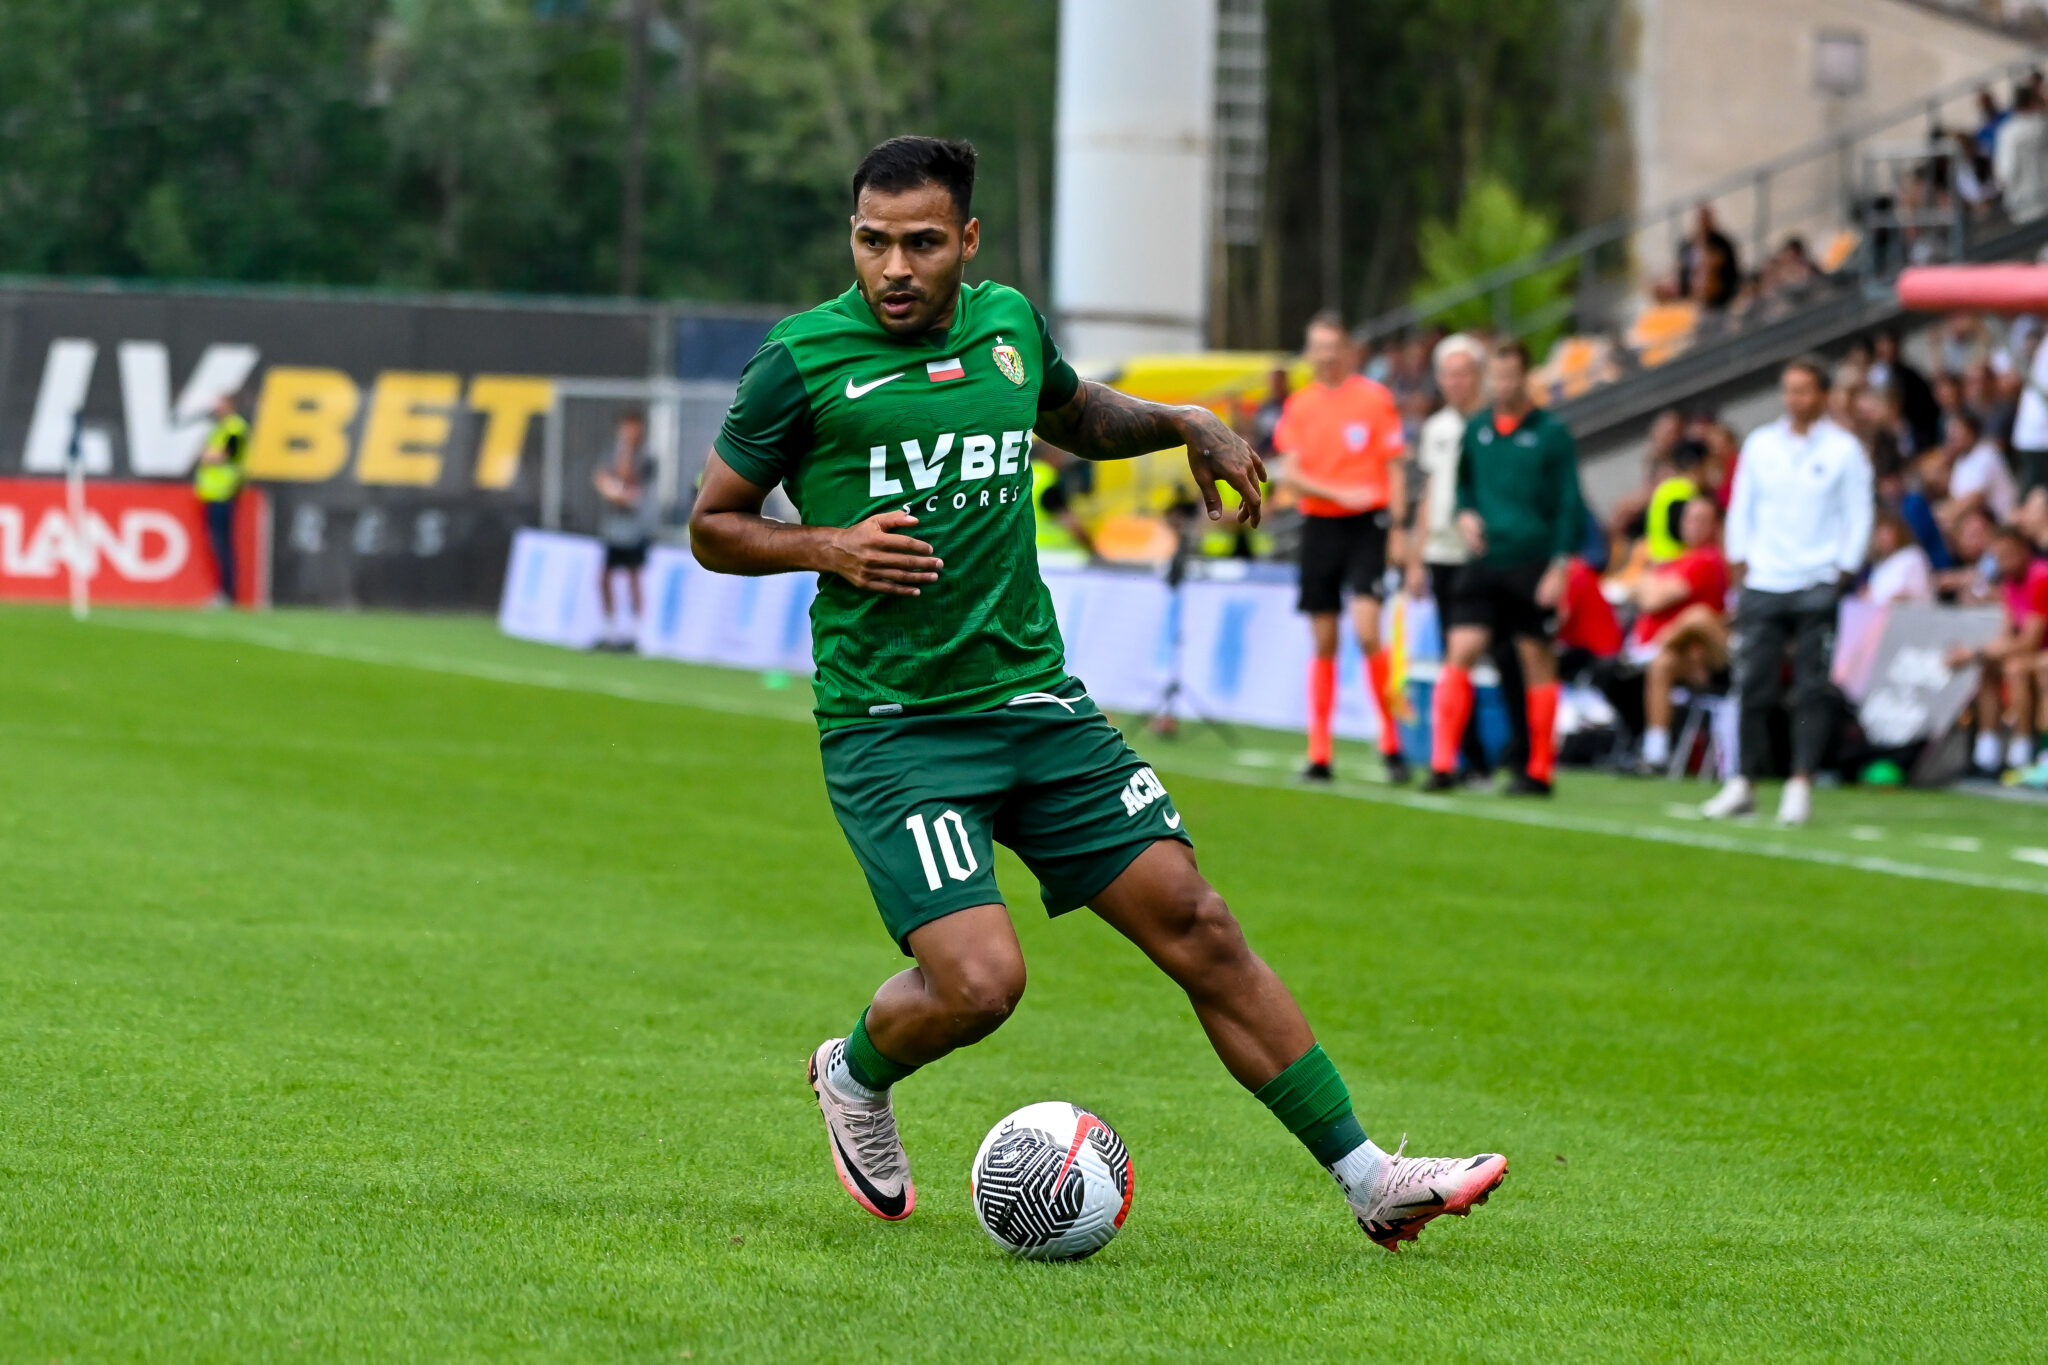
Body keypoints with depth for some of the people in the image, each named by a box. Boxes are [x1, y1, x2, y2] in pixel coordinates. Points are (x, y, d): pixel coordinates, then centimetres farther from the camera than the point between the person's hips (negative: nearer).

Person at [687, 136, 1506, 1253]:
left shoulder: (1008, 322, 8)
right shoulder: (802, 361, -7)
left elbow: (1076, 416, 31)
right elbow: (712, 528, 1)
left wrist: (1184, 424, 14)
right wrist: (826, 547, -16)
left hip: (1037, 700, 5)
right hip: (891, 729, -5)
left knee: (1196, 926, -1)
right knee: (979, 981, -19)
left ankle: (1365, 1175, 5)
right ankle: (857, 1077, 16)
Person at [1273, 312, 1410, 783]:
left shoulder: (1375, 398, 1)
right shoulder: (1300, 404, 8)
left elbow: (1394, 468, 2)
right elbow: (1288, 473, 2)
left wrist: (1397, 528, -6)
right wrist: (1339, 493, -13)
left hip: (1367, 524, -3)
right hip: (1319, 525, 3)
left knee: (1367, 631, -16)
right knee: (1323, 642, 3)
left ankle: (1392, 744, -6)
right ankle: (1319, 754, 7)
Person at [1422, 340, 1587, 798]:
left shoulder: (1551, 433, -4)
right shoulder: (1476, 429, 8)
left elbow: (1569, 505, -4)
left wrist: (1559, 566, -11)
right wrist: (1465, 514, 0)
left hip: (1533, 566, -4)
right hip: (1484, 561, 4)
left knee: (1537, 660, 3)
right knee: (1460, 653, -7)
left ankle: (1540, 771, 11)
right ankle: (1442, 763, -8)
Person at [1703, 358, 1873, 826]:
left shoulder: (1843, 449, 2)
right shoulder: (1760, 444, 11)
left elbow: (1859, 516, 3)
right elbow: (1741, 507, 15)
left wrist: (1843, 573, -5)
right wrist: (1739, 562, 5)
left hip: (1816, 586, -3)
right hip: (1762, 584, 3)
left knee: (1811, 690, -6)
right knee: (1753, 686, -1)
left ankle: (1801, 786, -6)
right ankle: (1744, 784, 5)